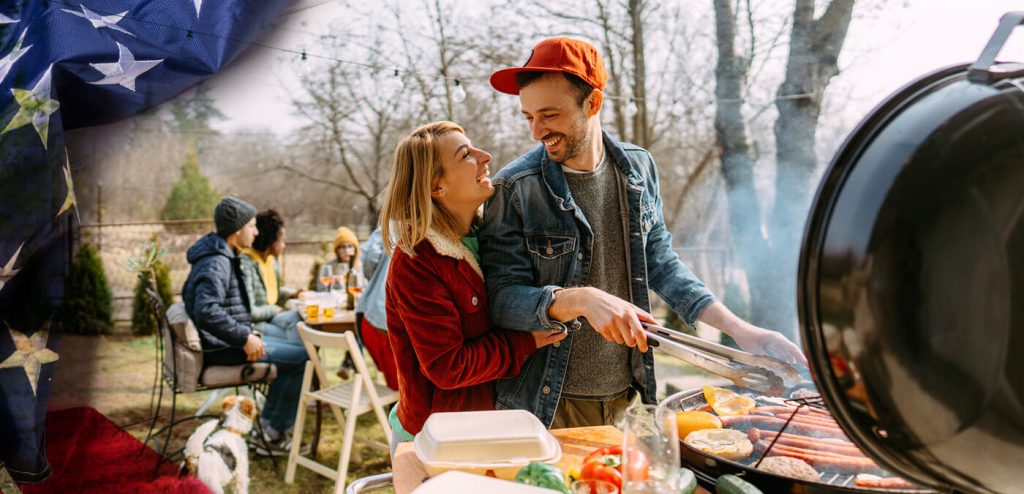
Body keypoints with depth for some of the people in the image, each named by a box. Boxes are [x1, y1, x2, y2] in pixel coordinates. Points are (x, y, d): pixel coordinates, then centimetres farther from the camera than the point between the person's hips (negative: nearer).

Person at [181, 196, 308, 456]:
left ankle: (267, 427, 19)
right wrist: (245, 339, -27)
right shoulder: (216, 263, -20)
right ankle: (273, 435, -4)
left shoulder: (225, 257, 15)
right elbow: (207, 312, -33)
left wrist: (247, 332, 16)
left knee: (293, 352, 20)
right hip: (222, 349, -11)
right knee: (303, 356, -15)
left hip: (229, 342, 11)